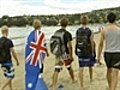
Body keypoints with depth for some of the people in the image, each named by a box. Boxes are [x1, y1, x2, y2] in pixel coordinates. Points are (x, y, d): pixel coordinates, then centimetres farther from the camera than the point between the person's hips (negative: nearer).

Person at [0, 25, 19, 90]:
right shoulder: (9, 41, -16)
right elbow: (13, 53, -13)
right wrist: (17, 61, 0)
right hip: (8, 62, -7)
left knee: (8, 76, 18)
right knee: (10, 76, 3)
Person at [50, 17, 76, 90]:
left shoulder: (56, 32, 3)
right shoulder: (67, 34, -14)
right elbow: (69, 46, -19)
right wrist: (71, 55, -11)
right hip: (65, 54, -3)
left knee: (56, 70, -2)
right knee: (69, 67, 20)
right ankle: (73, 79, 43)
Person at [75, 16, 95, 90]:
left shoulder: (78, 31, -4)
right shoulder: (90, 32, -14)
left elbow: (76, 42, 4)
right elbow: (92, 43, -12)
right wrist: (93, 52, 0)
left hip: (80, 51, 2)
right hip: (88, 51, -1)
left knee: (81, 68, 2)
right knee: (90, 65, 24)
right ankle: (91, 78, 46)